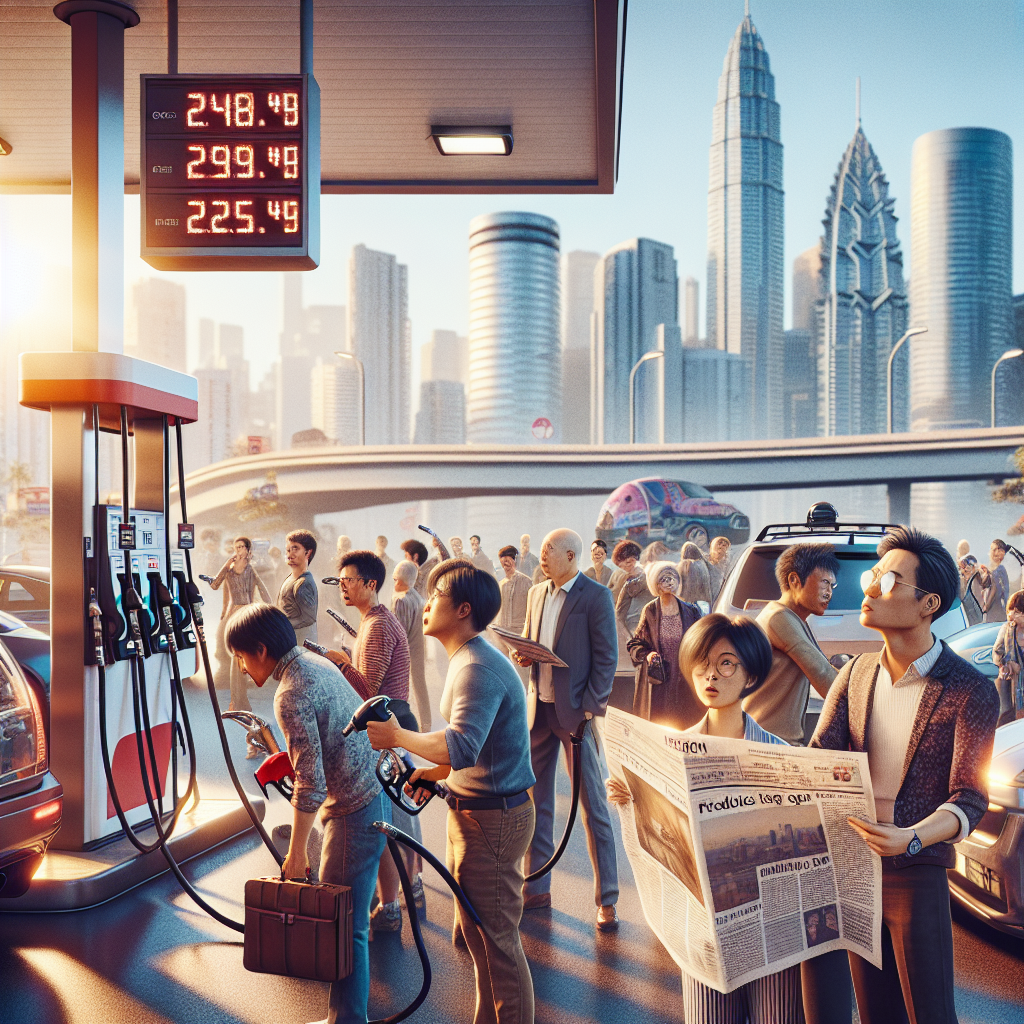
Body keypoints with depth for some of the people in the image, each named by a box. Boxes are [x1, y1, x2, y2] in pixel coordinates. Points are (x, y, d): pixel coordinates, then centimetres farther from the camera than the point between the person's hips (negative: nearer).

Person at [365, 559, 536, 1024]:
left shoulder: (478, 668, -22)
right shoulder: (471, 659, 12)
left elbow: (460, 747, -35)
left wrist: (397, 736, -22)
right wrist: (438, 773, 8)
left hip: (490, 819, -11)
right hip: (474, 810, 11)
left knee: (495, 939, 0)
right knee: (476, 934, 22)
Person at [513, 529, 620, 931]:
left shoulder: (596, 597, -9)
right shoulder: (536, 593, 11)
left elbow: (606, 657, -10)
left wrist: (591, 709, -16)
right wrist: (523, 657, -2)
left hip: (575, 712, -7)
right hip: (538, 707, 7)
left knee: (593, 808, 1)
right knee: (535, 802, 14)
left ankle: (607, 900, 11)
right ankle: (537, 888, 27)